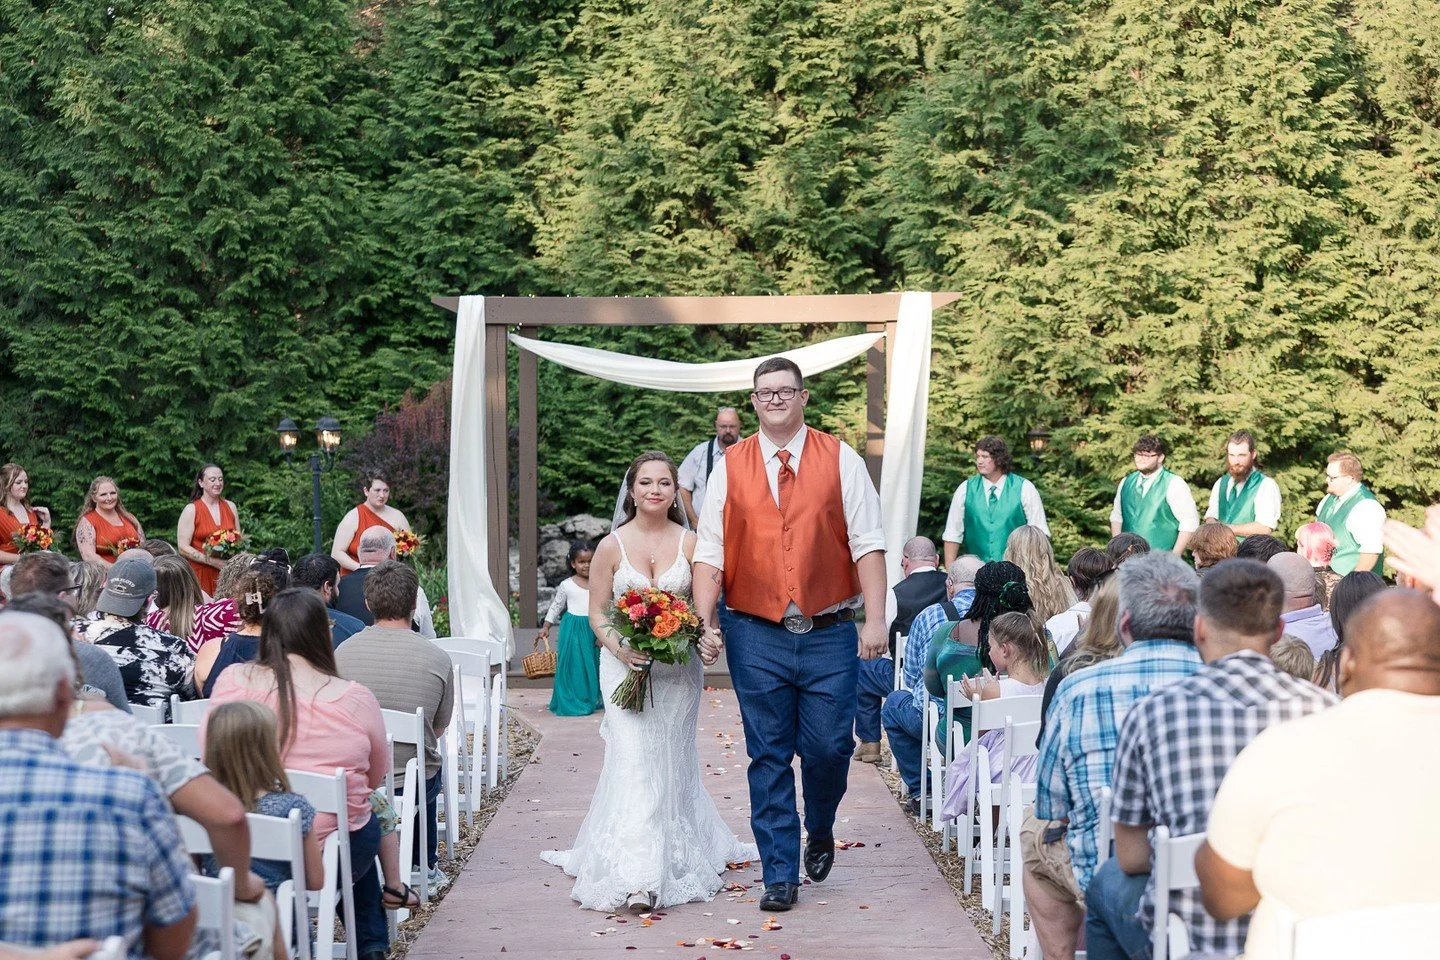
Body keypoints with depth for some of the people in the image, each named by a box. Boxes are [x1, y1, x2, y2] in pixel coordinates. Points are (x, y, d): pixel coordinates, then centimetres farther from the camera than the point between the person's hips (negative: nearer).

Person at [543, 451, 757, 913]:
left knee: (670, 761, 9)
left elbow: (707, 606, 5)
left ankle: (674, 855, 26)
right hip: (625, 666, -1)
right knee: (632, 759, -12)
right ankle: (635, 876, -16)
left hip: (678, 668, 1)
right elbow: (597, 612, 3)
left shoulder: (690, 543, 1)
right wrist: (617, 645, -15)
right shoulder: (612, 546, 0)